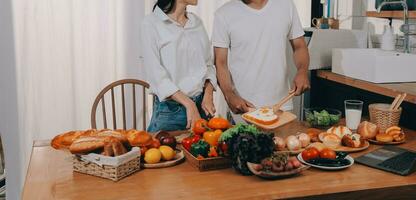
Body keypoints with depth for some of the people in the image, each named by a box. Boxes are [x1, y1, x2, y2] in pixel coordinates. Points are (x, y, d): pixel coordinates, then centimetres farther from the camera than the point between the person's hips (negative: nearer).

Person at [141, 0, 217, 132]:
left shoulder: (197, 22, 9)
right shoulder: (151, 23, -7)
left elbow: (208, 64, 11)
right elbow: (155, 73, -13)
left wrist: (208, 96, -7)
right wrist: (189, 104, -19)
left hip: (201, 104, 5)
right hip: (169, 109, -5)